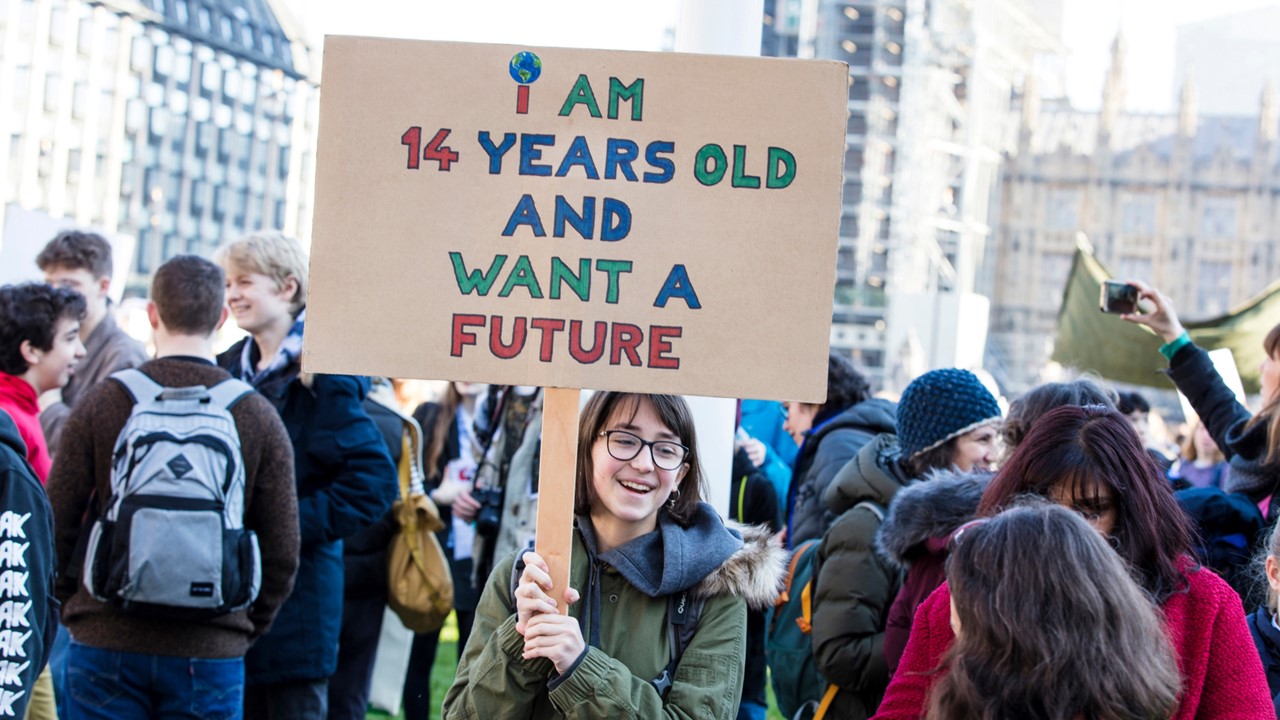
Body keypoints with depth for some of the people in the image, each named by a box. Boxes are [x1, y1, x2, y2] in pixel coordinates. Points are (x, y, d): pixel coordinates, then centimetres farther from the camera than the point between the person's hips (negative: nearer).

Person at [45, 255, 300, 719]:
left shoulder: (101, 402, -3)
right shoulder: (259, 417, -1)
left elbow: (56, 527, 0)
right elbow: (282, 553, 1)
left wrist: (73, 606, 15)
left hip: (106, 645, 0)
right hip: (213, 653, 0)